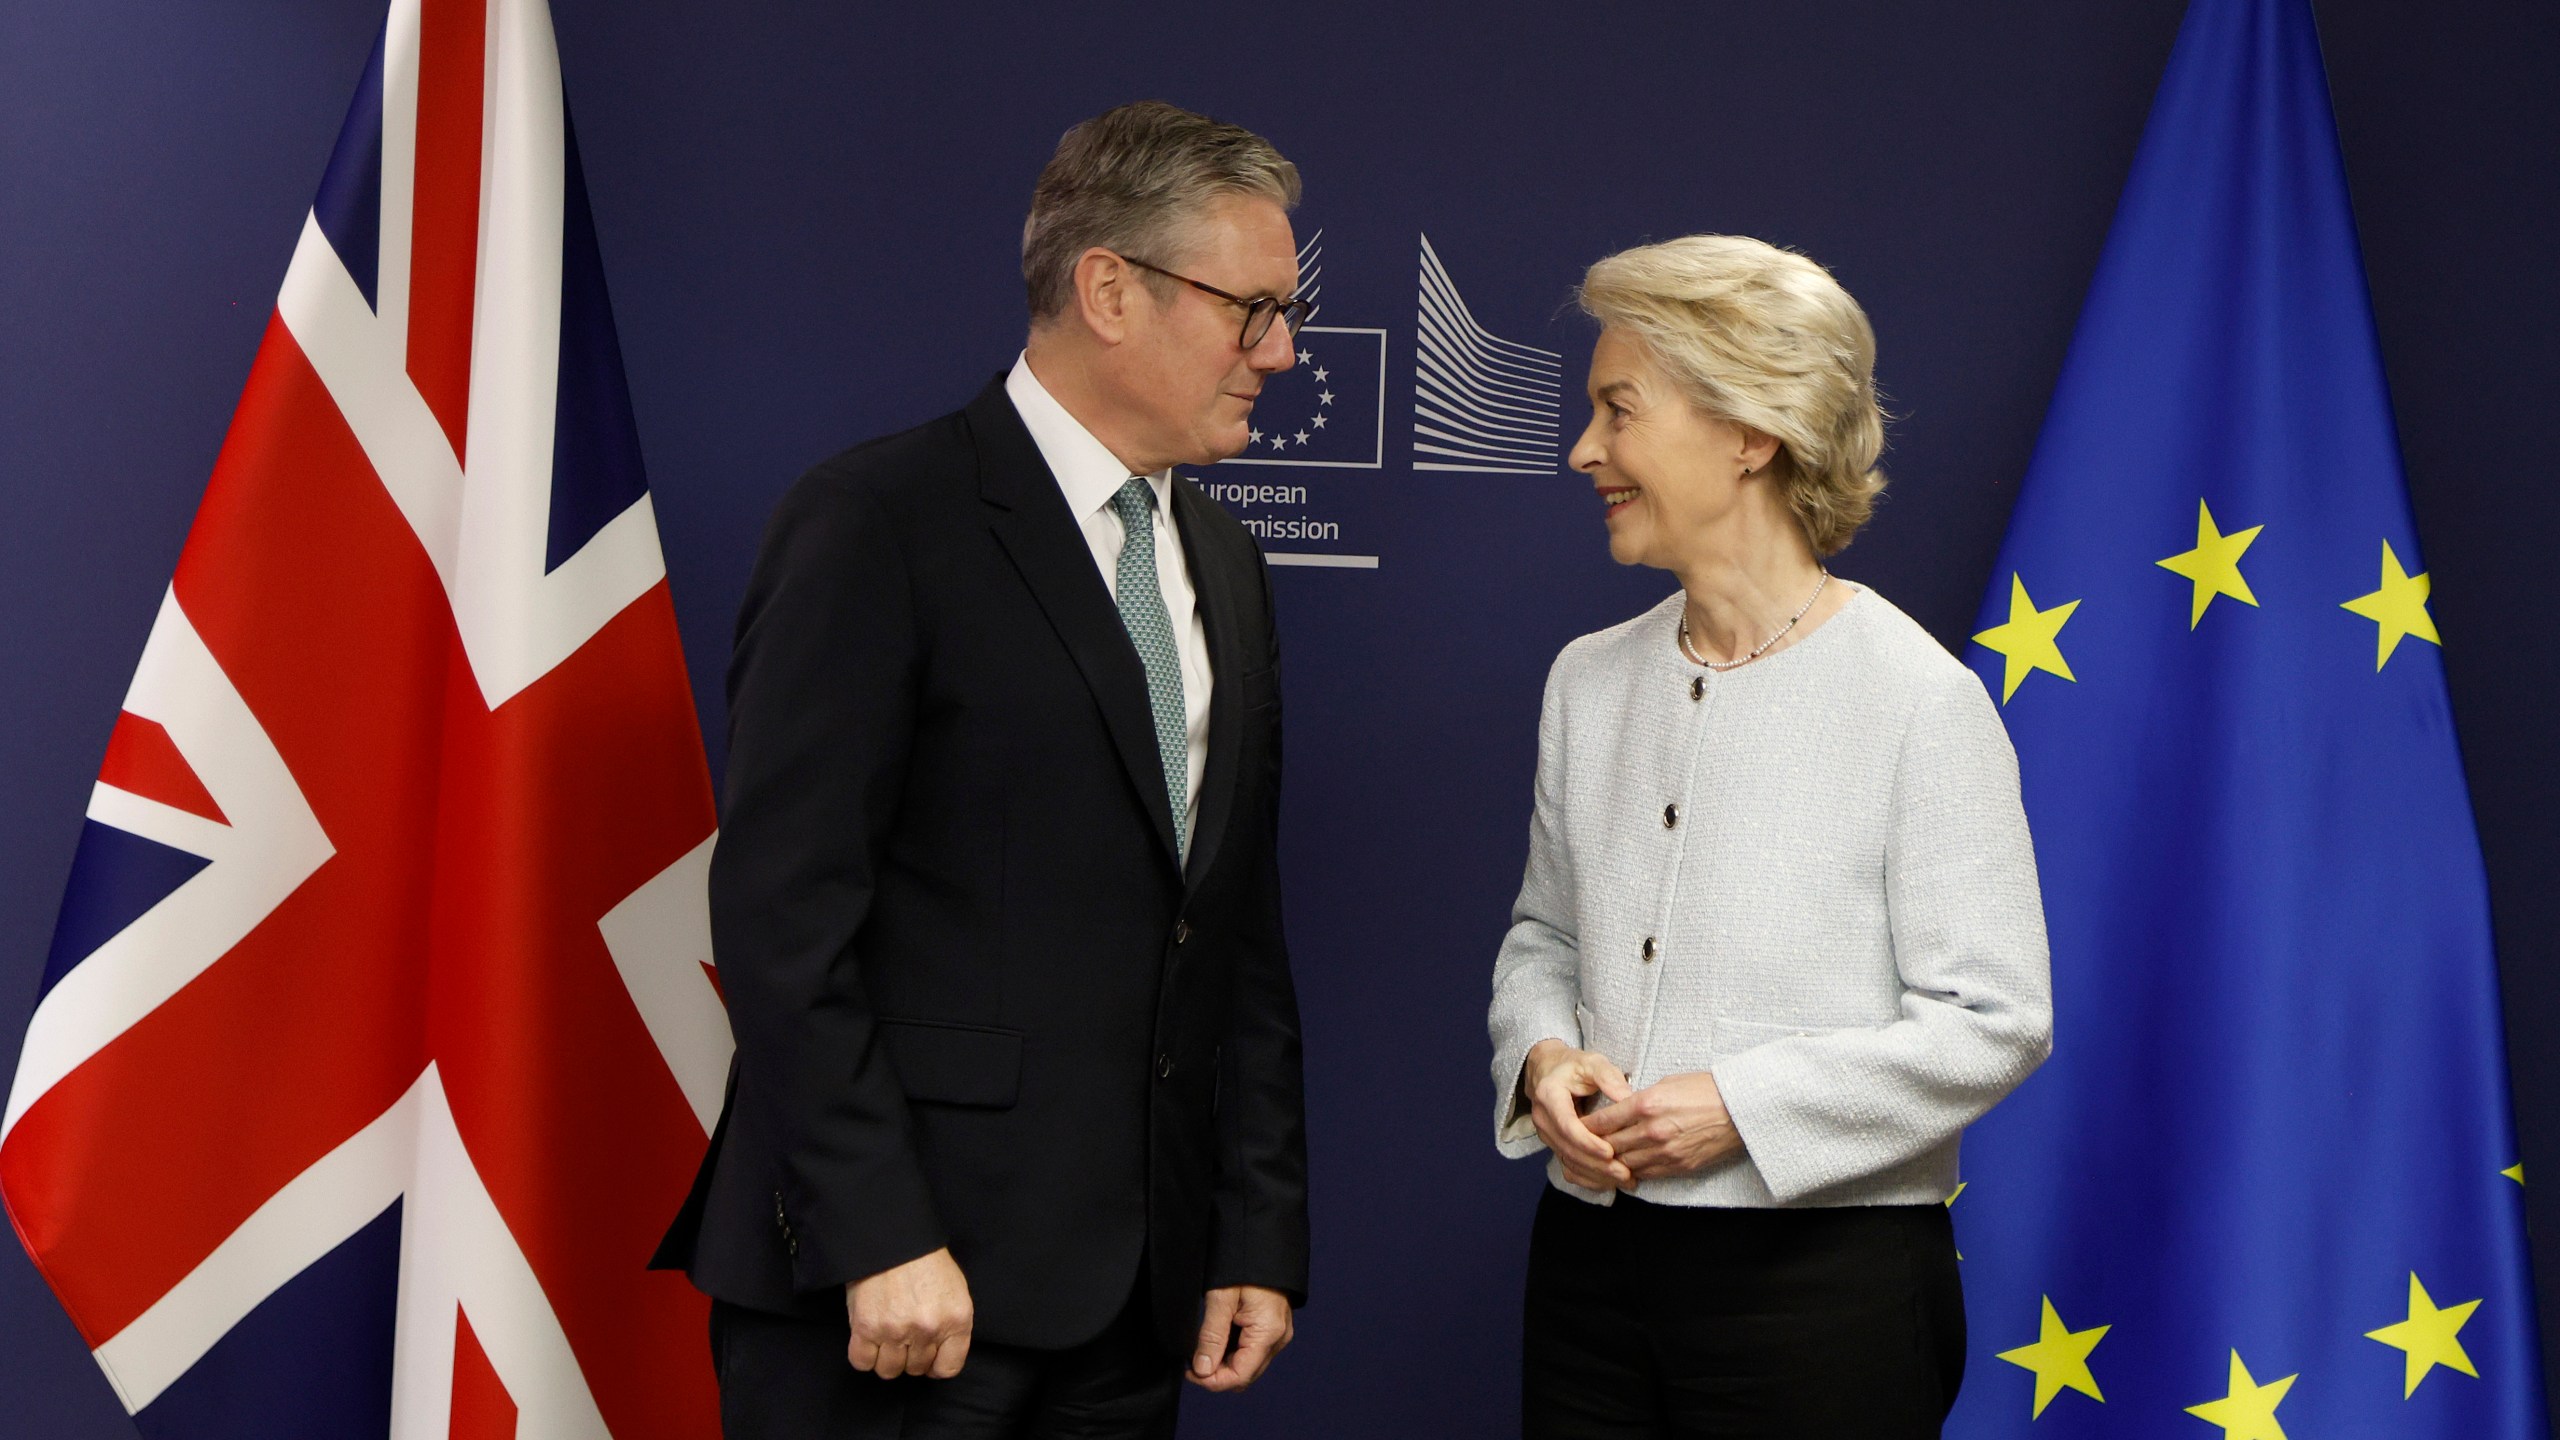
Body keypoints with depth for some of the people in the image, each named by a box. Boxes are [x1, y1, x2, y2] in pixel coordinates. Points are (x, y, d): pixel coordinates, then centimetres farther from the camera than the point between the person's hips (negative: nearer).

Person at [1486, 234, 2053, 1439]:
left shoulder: (1919, 700, -11)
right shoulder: (1589, 682, 7)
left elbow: (1995, 1019, -12)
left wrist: (1741, 1104, -19)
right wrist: (1542, 1058, -5)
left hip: (1827, 1281, -5)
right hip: (1592, 1260, 5)